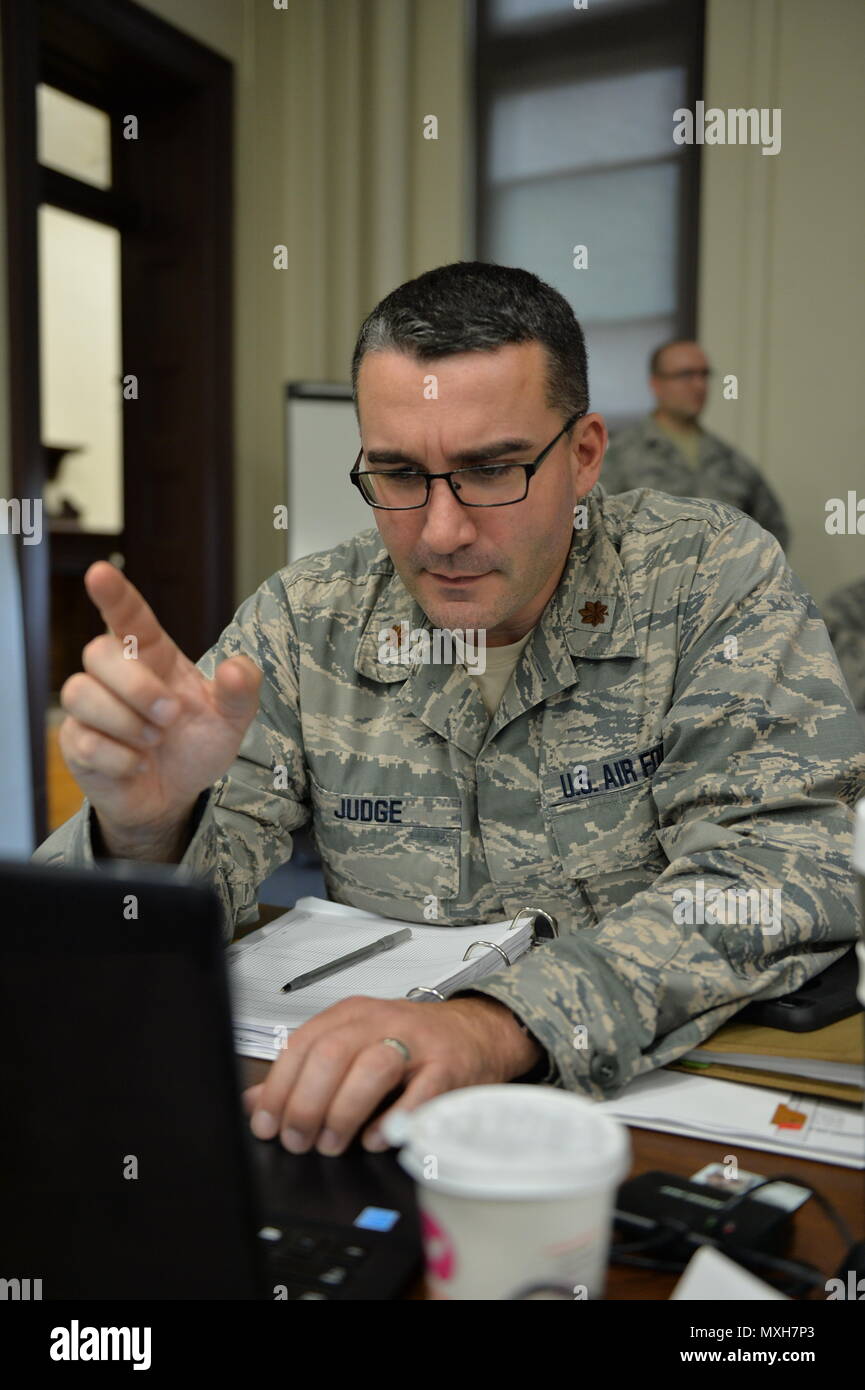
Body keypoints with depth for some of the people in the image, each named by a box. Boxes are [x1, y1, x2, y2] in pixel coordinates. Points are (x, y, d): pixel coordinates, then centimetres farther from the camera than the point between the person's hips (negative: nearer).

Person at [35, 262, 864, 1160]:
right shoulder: (302, 623, -3)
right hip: (380, 1121, 3)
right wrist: (145, 828, -26)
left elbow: (785, 871, -17)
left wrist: (502, 1024, -30)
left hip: (669, 1093, -2)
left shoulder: (719, 582, -7)